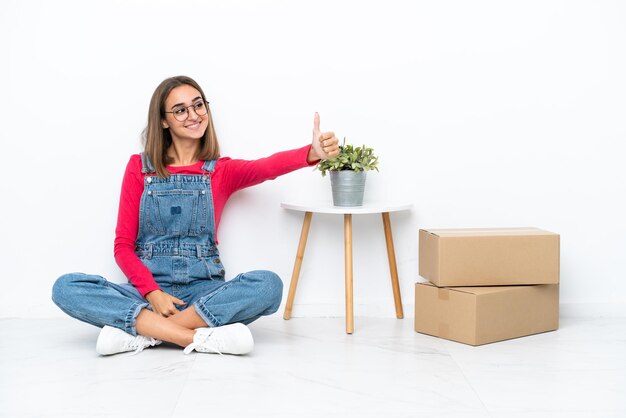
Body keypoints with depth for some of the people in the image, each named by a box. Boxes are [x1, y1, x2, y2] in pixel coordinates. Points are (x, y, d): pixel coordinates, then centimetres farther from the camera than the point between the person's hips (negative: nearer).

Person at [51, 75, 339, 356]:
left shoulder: (222, 171, 8)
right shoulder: (140, 168, 7)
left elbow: (269, 167, -14)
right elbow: (123, 246, 4)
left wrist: (313, 153, -37)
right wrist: (153, 292, -15)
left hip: (202, 290, 0)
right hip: (147, 290, 0)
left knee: (268, 284, -29)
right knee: (66, 288, -25)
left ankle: (140, 331, -25)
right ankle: (199, 338, -31)